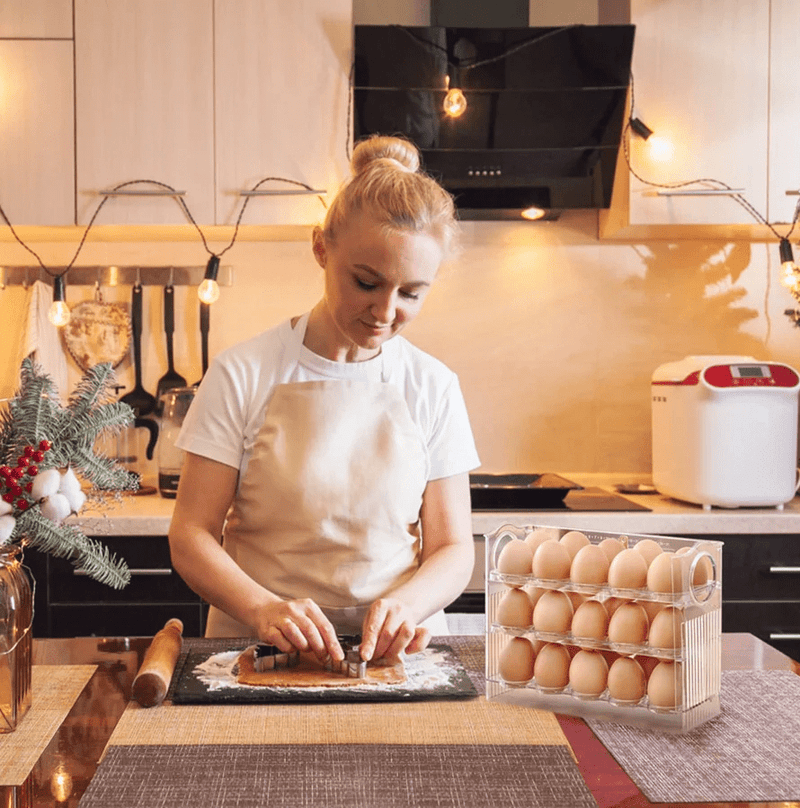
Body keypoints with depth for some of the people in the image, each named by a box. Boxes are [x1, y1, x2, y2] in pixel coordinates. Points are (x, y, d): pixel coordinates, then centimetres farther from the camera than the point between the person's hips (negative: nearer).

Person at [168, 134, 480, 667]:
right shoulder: (243, 375, -2)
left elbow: (453, 550, 6)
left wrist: (406, 604, -15)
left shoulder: (433, 388, 4)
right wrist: (261, 608, -20)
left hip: (391, 656, 1)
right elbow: (191, 535, -2)